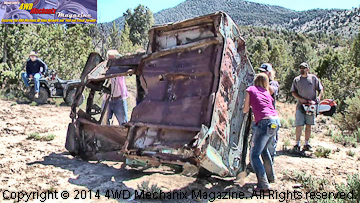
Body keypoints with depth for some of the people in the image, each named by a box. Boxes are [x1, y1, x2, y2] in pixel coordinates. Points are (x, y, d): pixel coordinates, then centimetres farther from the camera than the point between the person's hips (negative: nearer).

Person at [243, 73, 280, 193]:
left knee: (254, 155, -2)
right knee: (264, 149, 28)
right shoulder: (267, 93, 24)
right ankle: (270, 177, 39)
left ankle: (263, 185, -9)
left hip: (264, 122, -7)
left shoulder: (250, 90, 10)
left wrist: (247, 104, 33)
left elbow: (245, 110, 11)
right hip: (276, 122, 7)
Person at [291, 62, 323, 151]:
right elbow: (293, 92, 7)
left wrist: (319, 96, -12)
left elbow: (320, 89, 8)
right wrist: (300, 99, -9)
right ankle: (297, 144, 3)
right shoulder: (296, 80, 8)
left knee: (308, 125, 5)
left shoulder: (313, 78, 6)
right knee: (299, 125, -5)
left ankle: (306, 144, 13)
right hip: (300, 105, 0)